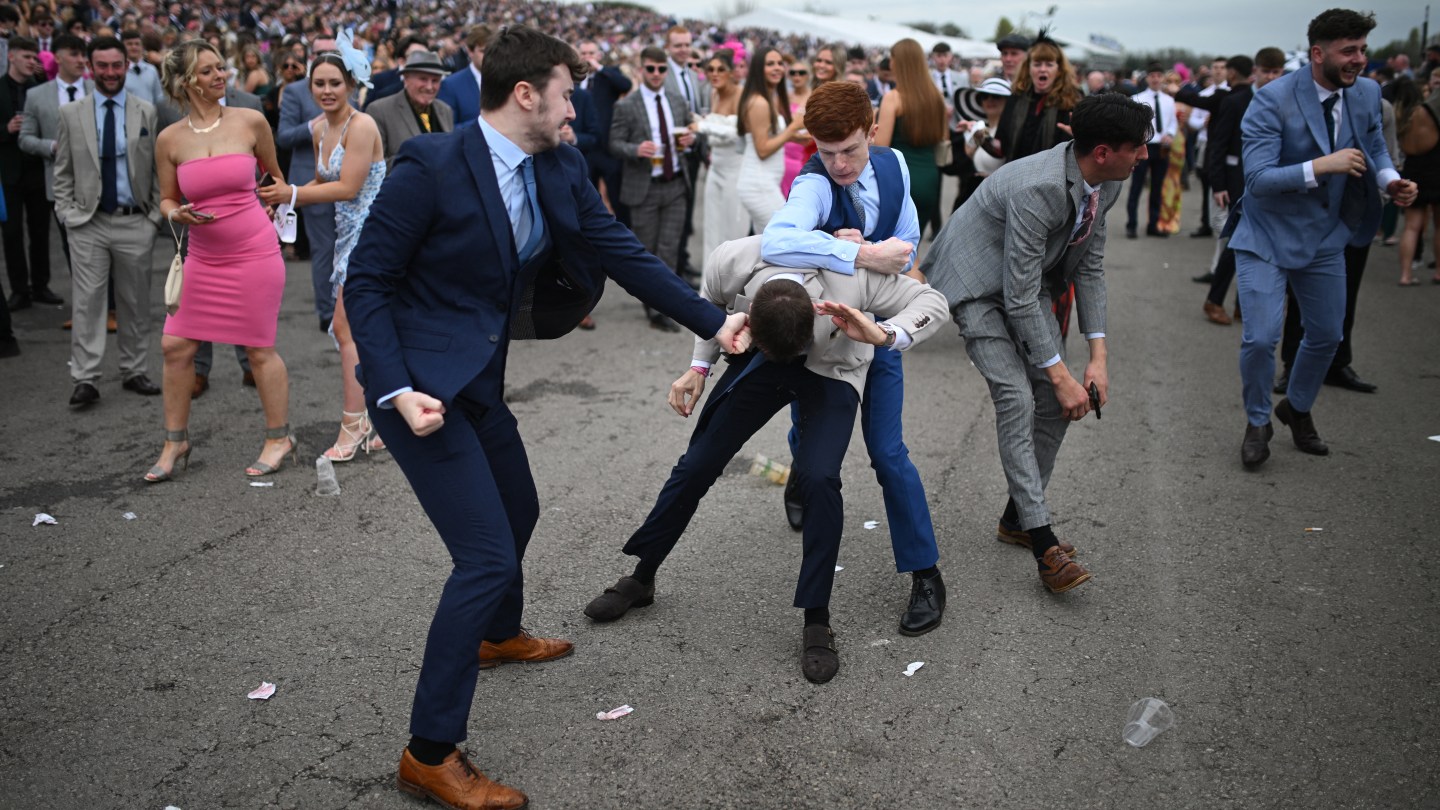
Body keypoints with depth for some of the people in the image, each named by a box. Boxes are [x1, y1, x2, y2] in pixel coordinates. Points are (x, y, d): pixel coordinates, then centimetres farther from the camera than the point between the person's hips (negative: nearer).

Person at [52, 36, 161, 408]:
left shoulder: (146, 112, 5)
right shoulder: (71, 114, 5)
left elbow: (158, 168, 6)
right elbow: (63, 172, 9)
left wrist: (155, 214, 0)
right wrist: (67, 213, -1)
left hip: (135, 223, 0)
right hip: (88, 224, 0)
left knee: (135, 302, 8)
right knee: (87, 301, -4)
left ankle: (135, 372, 18)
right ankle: (86, 379, -2)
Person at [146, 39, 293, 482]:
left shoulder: (250, 121, -4)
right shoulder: (170, 139, 0)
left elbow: (274, 173, 13)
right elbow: (166, 199, 11)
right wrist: (176, 214, -11)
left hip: (254, 252, -3)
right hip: (202, 258, 3)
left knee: (260, 349, 2)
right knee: (176, 346, 3)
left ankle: (280, 438, 19)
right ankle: (175, 442, 20)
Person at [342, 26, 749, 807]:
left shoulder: (561, 170, 0)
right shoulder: (431, 166, -20)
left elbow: (622, 253, 3)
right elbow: (365, 281, -16)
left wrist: (714, 321, -4)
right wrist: (397, 390, -26)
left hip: (482, 378, 9)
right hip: (420, 383, -8)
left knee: (518, 512, 26)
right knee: (487, 555, -11)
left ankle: (498, 635, 56)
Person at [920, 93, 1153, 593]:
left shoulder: (1106, 182, -9)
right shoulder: (1038, 189, -34)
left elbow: (1090, 265, 0)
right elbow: (1020, 298, -31)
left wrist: (1098, 354, -6)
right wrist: (1060, 374, -25)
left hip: (1028, 277, 8)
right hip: (977, 282, -8)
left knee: (1058, 401, 2)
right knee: (1017, 398, -20)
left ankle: (1017, 518, 17)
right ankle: (1044, 543, -17)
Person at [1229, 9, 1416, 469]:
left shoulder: (1367, 94, -4)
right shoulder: (1272, 101, -22)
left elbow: (1376, 146, 13)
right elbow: (1257, 179, -27)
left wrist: (1389, 180, -8)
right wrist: (1320, 166, -39)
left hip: (1325, 237, 6)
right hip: (1268, 237, -5)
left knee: (1326, 336, 15)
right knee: (1260, 339, -12)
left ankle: (1297, 410, 42)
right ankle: (1257, 423, 15)